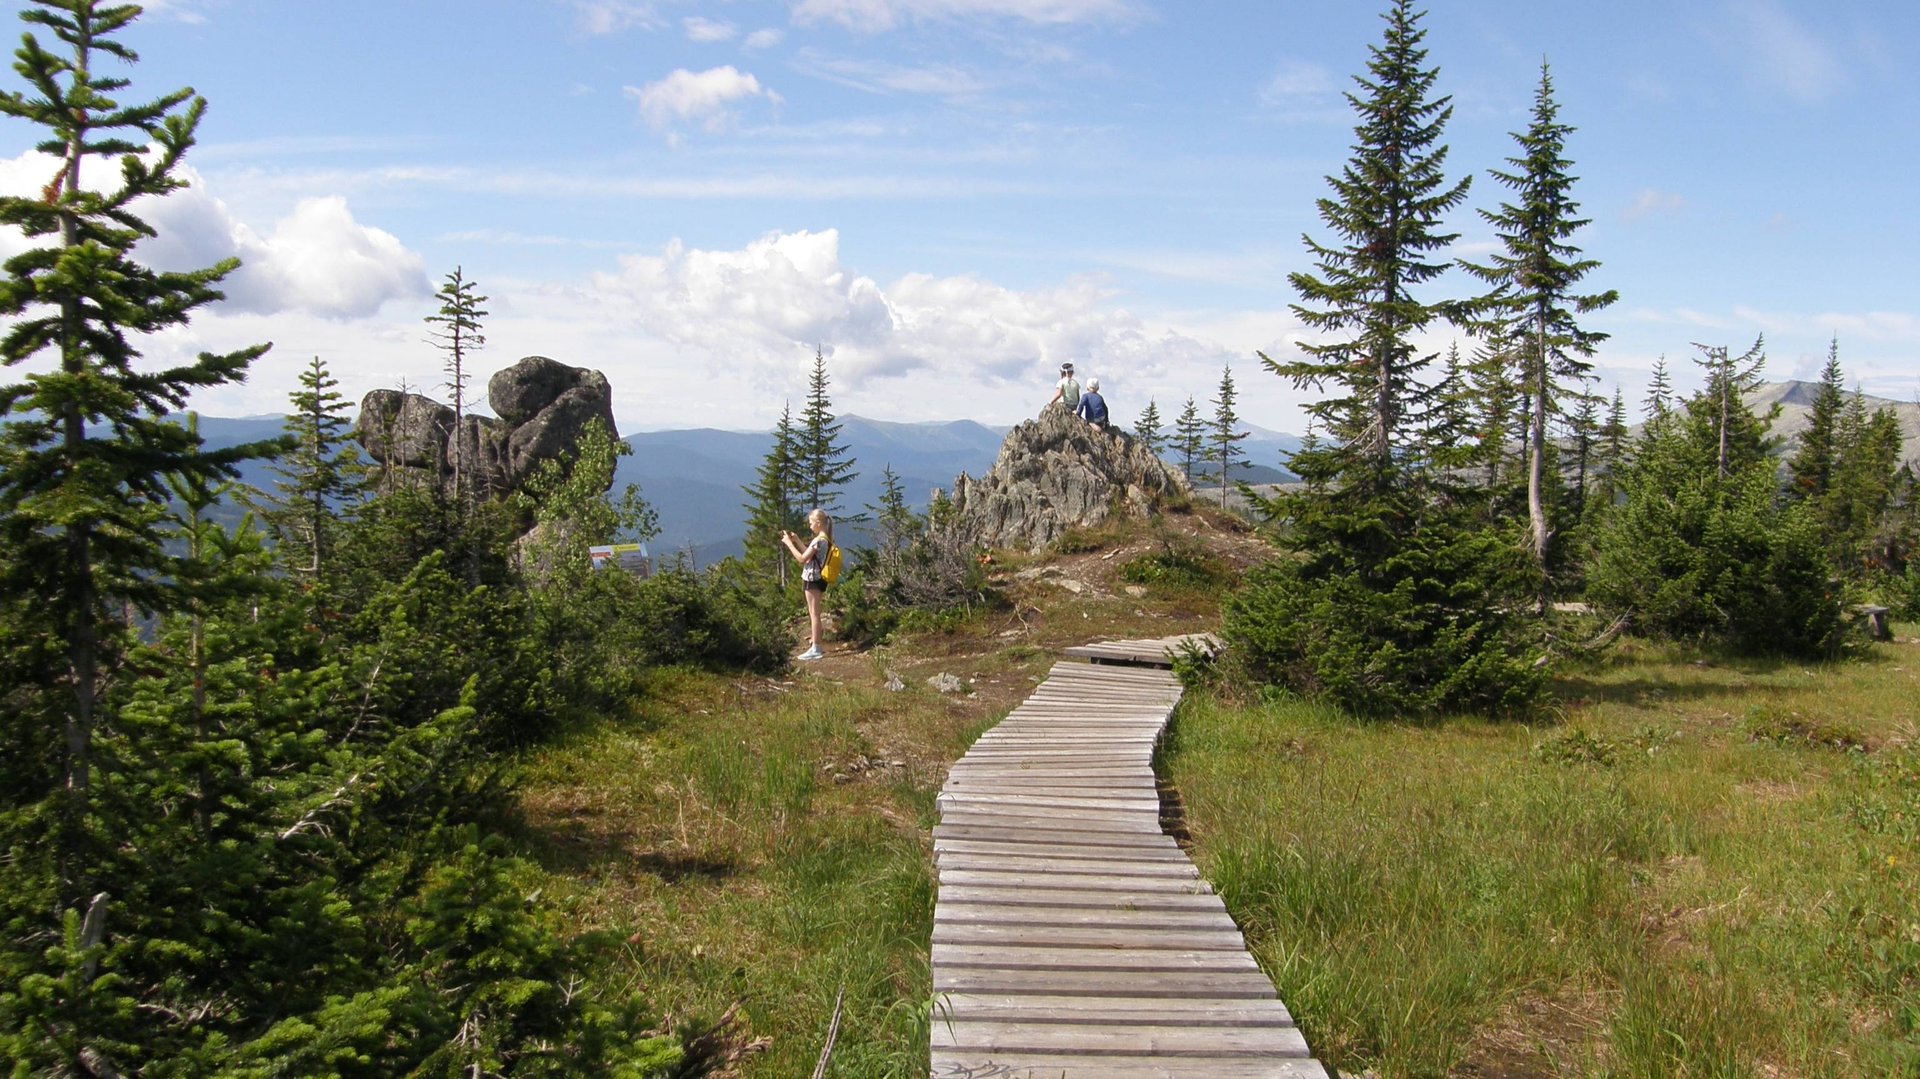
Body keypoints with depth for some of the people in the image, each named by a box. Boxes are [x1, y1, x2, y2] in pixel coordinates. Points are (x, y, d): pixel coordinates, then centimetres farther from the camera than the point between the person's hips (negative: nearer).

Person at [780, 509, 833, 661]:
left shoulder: (819, 540, -20)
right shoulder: (825, 539, 10)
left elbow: (802, 559, -19)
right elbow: (809, 555, 16)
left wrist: (789, 543, -12)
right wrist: (796, 540, 13)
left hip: (813, 580, -9)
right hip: (818, 579, 9)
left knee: (814, 614, -5)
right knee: (814, 614, 16)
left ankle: (815, 649, -2)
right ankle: (815, 645, 22)